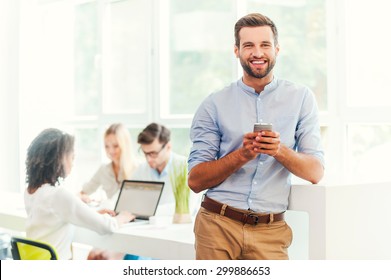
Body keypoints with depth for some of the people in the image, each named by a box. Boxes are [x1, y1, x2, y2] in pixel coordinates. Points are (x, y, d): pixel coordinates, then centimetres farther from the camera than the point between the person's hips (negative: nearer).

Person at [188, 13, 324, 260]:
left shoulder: (301, 98, 5)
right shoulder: (214, 105, 2)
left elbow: (316, 172, 0)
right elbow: (195, 180, -1)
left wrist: (280, 151, -19)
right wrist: (242, 155, -16)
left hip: (270, 231, 1)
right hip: (218, 225, 0)